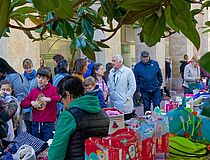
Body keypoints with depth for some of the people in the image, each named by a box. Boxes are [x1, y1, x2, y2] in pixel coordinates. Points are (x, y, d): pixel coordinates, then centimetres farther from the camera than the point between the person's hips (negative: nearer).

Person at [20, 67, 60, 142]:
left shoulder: (53, 89, -2)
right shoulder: (33, 91, 12)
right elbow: (23, 103, 11)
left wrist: (49, 99, -32)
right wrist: (31, 102, -8)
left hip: (48, 124, -4)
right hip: (35, 124, 5)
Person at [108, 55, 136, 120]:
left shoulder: (128, 71, -4)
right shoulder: (111, 71, 12)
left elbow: (132, 87, -6)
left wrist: (126, 97, -12)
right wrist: (109, 91, 6)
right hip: (113, 104, 5)